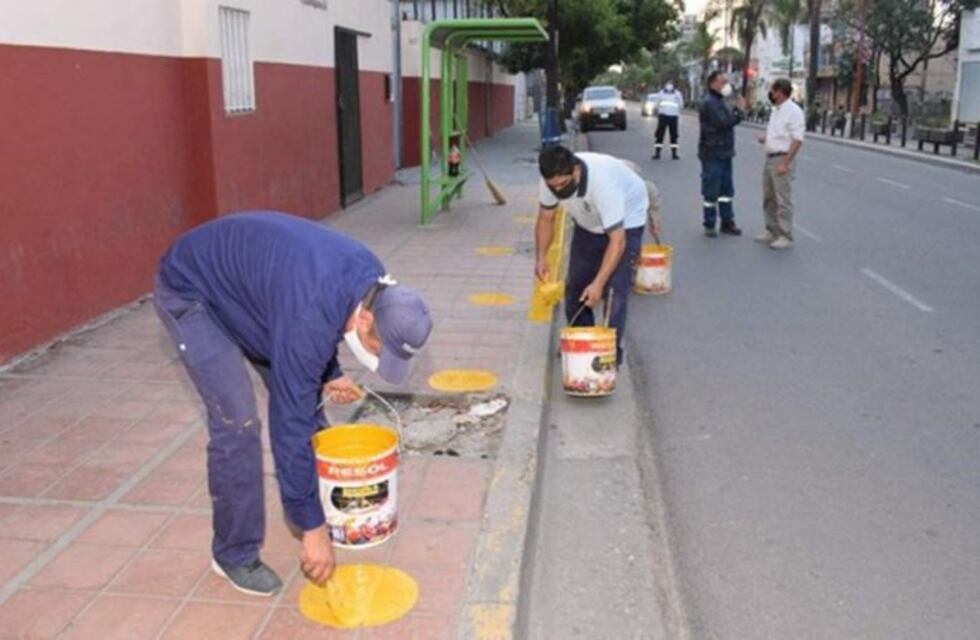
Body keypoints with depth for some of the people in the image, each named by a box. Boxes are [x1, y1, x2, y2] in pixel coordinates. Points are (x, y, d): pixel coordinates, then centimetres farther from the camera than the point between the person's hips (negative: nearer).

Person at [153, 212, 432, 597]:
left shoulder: (369, 277, -15)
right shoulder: (309, 314, -39)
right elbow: (290, 422, -34)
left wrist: (329, 373, -3)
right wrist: (312, 527, -28)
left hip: (242, 284, 8)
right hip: (189, 291, -8)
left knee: (303, 395, 8)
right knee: (237, 421, -15)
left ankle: (326, 506, 27)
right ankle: (235, 554, 3)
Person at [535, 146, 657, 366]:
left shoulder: (603, 182, -43)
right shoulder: (553, 180, -25)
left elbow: (618, 241, -42)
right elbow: (546, 219, -8)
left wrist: (598, 283, -46)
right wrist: (541, 257, -22)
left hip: (625, 222, -6)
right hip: (588, 223, 6)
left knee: (614, 290, -15)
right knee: (575, 285, 6)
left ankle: (611, 353, -4)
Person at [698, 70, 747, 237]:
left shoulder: (720, 101, 17)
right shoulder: (709, 103, -15)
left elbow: (729, 121, 18)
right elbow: (723, 123, -23)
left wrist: (737, 111, 3)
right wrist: (738, 111, -14)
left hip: (724, 153, 10)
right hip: (712, 154, -10)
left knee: (726, 190, 13)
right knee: (711, 191, -2)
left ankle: (727, 222, 20)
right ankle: (709, 225, 8)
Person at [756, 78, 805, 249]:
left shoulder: (794, 111, -13)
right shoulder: (776, 110, 14)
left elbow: (797, 140, -18)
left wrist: (784, 163, -23)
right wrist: (765, 138, 5)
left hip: (782, 160, -9)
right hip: (769, 158, 9)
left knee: (783, 200, -6)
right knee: (768, 198, 15)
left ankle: (785, 236, -1)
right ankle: (771, 231, 26)